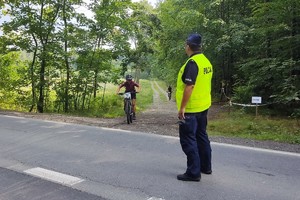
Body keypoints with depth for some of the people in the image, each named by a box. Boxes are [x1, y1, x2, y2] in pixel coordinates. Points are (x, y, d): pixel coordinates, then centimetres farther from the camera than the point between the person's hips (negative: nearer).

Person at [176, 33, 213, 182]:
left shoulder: (192, 63, -19)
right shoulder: (206, 61, 10)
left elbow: (189, 86, -25)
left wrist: (182, 107, -21)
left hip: (191, 109, -9)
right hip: (203, 107, 10)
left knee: (188, 139, -1)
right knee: (201, 136, 19)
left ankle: (193, 172, 5)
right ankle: (206, 166, 31)